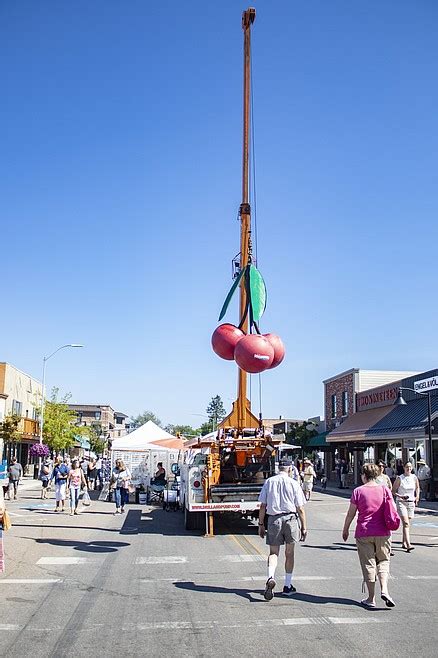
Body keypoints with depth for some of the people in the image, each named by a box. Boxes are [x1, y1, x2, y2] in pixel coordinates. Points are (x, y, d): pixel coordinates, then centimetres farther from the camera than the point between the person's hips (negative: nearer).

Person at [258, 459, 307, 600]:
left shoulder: (269, 482, 4)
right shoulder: (294, 484, -1)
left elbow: (263, 506, 3)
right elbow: (300, 509, -1)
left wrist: (261, 524, 9)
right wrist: (304, 527, 6)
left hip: (273, 519, 1)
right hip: (290, 518, -1)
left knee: (273, 552, 9)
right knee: (289, 553, 14)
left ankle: (271, 577, -17)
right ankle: (287, 586, 20)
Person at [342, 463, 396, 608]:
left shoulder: (358, 491, -5)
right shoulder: (384, 490, 1)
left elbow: (351, 513, -2)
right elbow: (393, 512, 3)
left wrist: (345, 529, 10)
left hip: (364, 533, -2)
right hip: (383, 533, 2)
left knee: (368, 564, 6)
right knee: (383, 561, 15)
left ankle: (371, 598, 10)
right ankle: (384, 590, -5)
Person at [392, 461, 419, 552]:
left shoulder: (414, 478, 4)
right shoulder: (400, 478, -7)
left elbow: (417, 487, 22)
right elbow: (393, 491, -3)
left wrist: (417, 496, 6)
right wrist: (400, 496, -18)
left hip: (411, 503, 4)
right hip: (401, 502, -4)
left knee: (407, 524, 10)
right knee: (406, 523, -15)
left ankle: (403, 543, 25)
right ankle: (408, 545, -22)